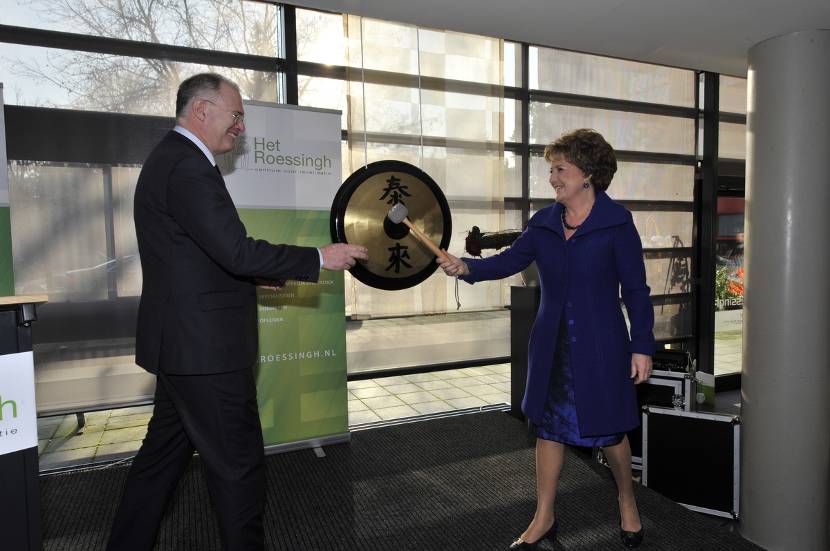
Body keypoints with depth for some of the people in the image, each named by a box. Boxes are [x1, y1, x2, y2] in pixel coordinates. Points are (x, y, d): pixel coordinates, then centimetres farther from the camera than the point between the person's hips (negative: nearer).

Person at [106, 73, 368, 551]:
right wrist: (320, 258, -16)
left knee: (163, 457, 21)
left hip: (183, 345, 11)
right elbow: (237, 250, -25)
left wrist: (264, 274, 14)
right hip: (207, 349, -11)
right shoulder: (188, 167, -17)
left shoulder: (171, 159, 16)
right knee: (240, 468, 3)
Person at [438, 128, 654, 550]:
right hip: (552, 345, 4)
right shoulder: (544, 222, 3)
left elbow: (635, 289, -7)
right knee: (548, 426, 12)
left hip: (601, 345, -4)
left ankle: (627, 502, 42)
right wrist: (466, 267, -19)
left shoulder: (616, 222, -9)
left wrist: (643, 346, -8)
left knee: (608, 430, 10)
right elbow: (508, 261, -2)